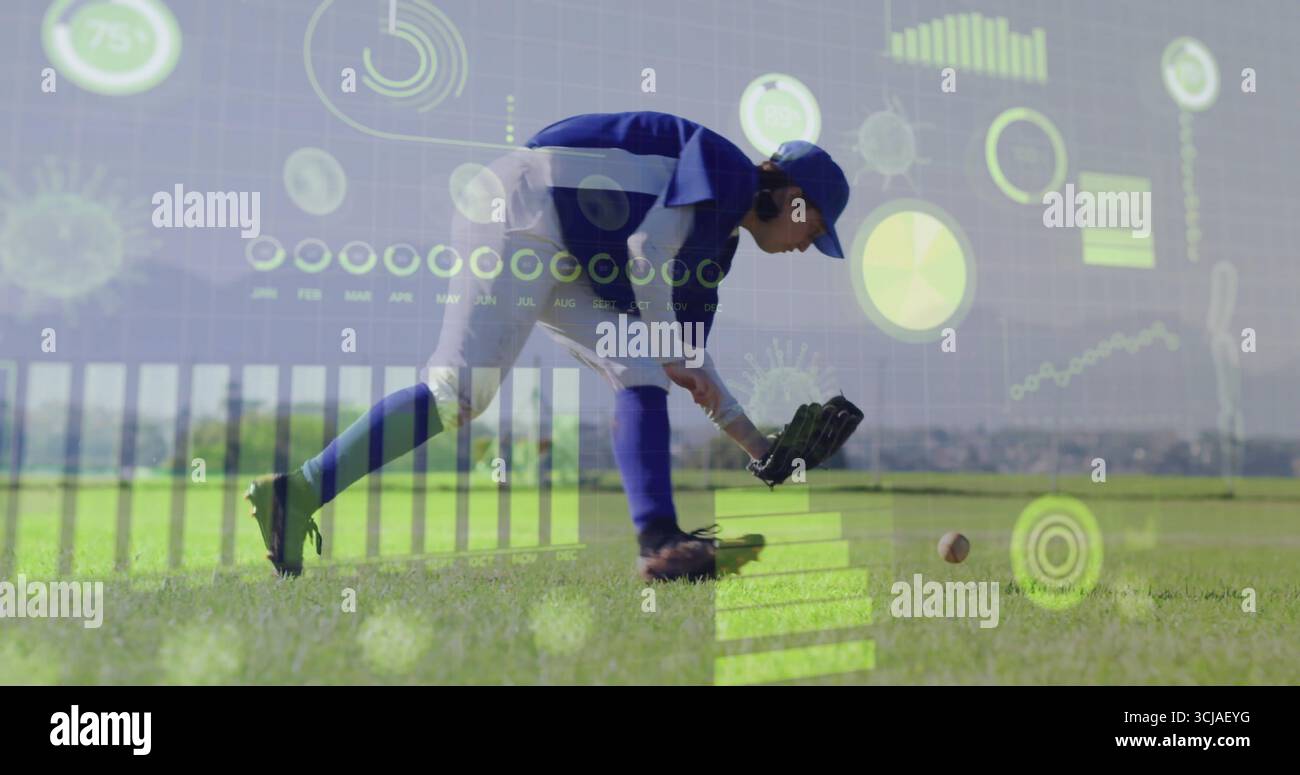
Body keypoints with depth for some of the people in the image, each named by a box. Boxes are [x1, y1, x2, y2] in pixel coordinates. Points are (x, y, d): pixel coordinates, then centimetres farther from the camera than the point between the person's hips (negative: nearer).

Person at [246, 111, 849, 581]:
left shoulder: (720, 237, 22)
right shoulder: (726, 167, -3)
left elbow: (684, 347, 23)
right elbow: (647, 250, -17)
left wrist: (758, 448, 24)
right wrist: (673, 354, -7)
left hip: (556, 257, 10)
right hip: (519, 211, -10)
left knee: (642, 370, 1)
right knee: (459, 392, -19)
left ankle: (661, 545, -3)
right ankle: (299, 492, -16)